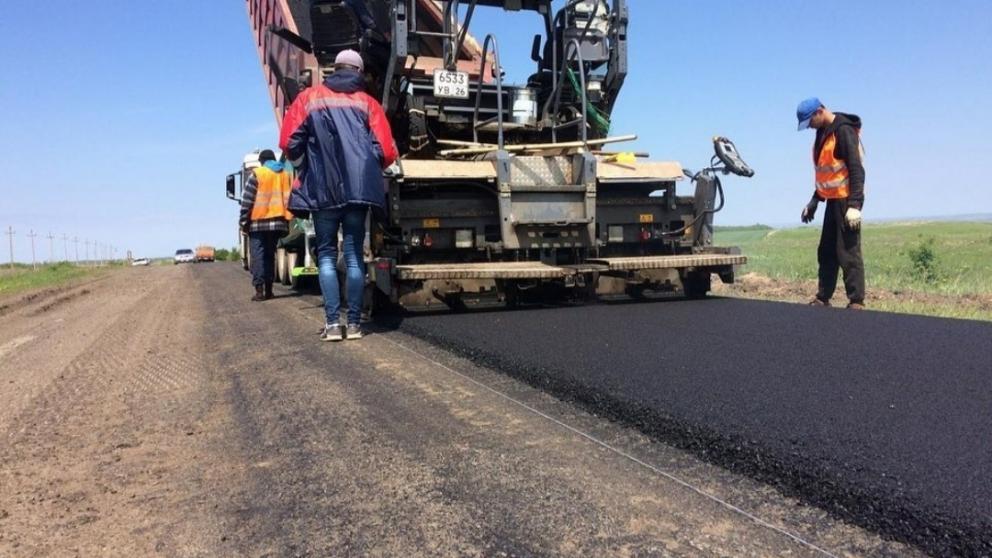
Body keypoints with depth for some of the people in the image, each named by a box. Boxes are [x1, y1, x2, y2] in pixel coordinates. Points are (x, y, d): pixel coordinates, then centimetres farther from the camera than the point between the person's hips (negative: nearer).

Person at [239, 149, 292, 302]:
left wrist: (244, 221, 0)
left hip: (258, 222, -4)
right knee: (270, 255, 12)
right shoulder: (285, 174, 13)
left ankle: (259, 289, -11)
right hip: (278, 222, 4)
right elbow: (289, 199, 12)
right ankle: (268, 289, 10)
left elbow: (247, 200, -5)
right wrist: (286, 221, 16)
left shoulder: (256, 174, -2)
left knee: (258, 255, -3)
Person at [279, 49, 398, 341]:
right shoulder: (368, 103, 8)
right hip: (359, 189, 1)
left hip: (322, 189, 0)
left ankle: (332, 323, -1)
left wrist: (306, 168, 20)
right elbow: (386, 152, 0)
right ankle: (354, 323, 5)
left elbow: (289, 142, 0)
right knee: (354, 255, 6)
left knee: (327, 254, 7)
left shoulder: (309, 97, 7)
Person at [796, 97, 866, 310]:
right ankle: (822, 298, 18)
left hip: (846, 201, -9)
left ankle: (856, 302, -3)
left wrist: (854, 204, -24)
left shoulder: (844, 131, -15)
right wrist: (815, 200, 23)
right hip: (833, 200, 9)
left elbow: (857, 169, -19)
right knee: (826, 252, 11)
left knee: (848, 253, -8)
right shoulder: (823, 132, 12)